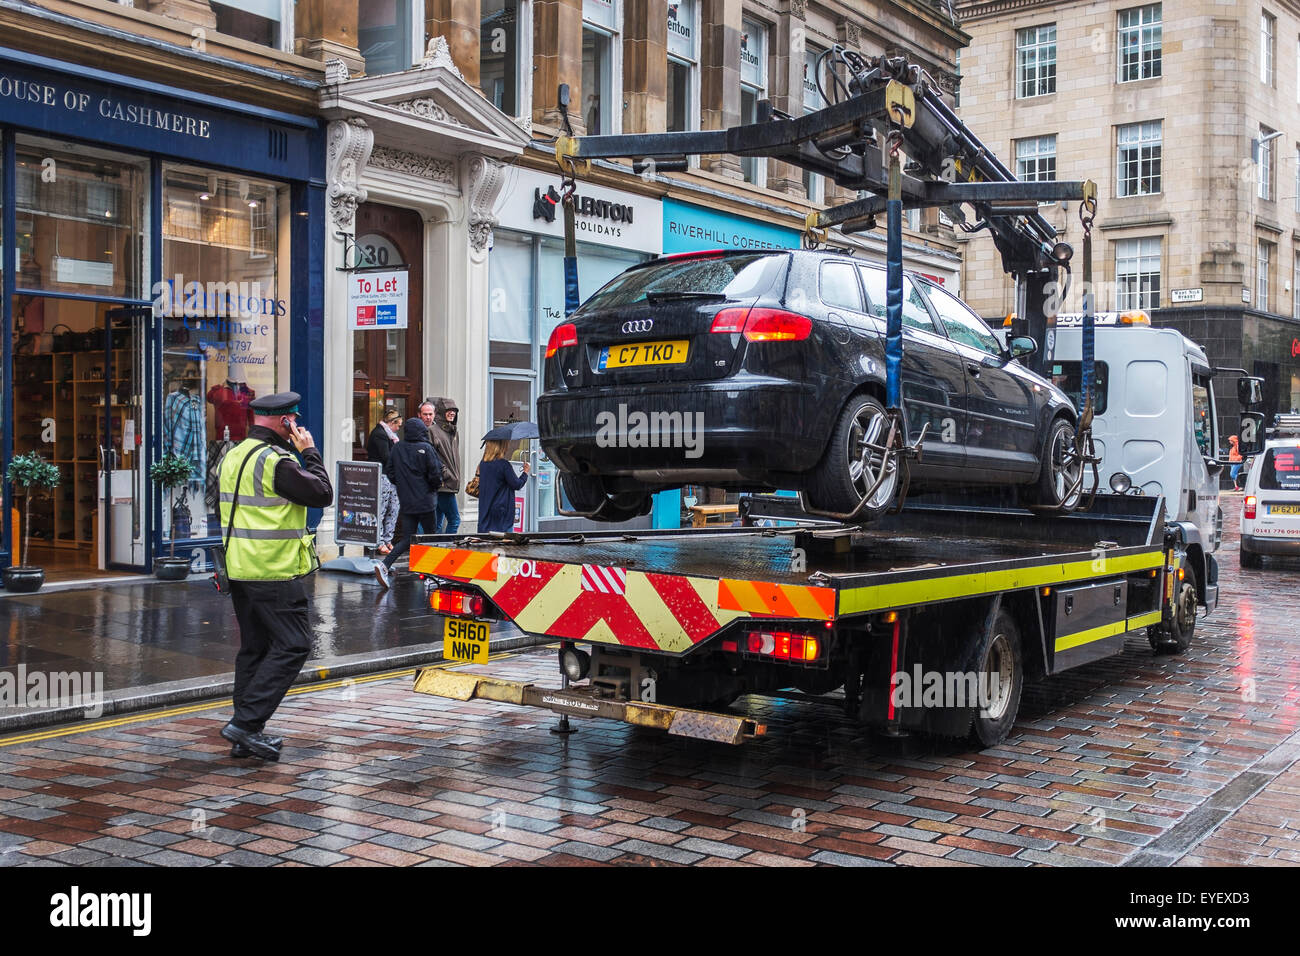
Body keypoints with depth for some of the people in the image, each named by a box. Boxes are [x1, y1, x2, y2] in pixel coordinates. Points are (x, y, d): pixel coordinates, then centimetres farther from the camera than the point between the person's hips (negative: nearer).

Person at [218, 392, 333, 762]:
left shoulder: (232, 457, 13)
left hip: (239, 568, 9)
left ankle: (246, 737, 16)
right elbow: (322, 494, -12)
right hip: (274, 570, -9)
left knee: (254, 646, 14)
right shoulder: (276, 460, -16)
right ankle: (246, 721, -10)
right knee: (293, 644, -5)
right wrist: (309, 451, 1)